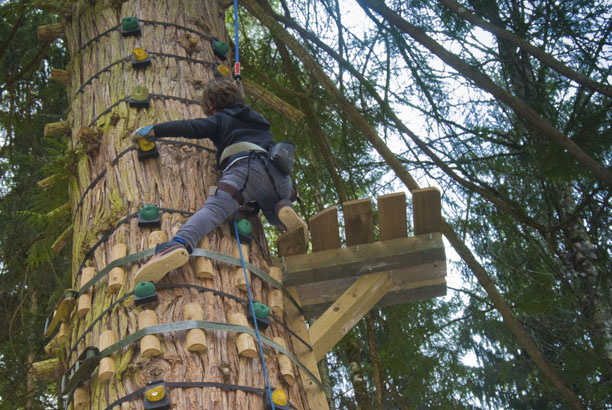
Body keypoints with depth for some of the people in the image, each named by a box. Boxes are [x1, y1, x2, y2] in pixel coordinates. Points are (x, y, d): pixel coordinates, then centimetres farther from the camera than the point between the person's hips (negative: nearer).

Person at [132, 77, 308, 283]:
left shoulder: (220, 120, 22)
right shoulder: (258, 120, 38)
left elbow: (190, 127, 12)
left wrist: (153, 130, 18)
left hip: (249, 167, -5)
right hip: (281, 176, 5)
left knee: (214, 208, -23)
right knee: (273, 212, 33)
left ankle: (178, 244, -50)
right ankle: (284, 210, -4)